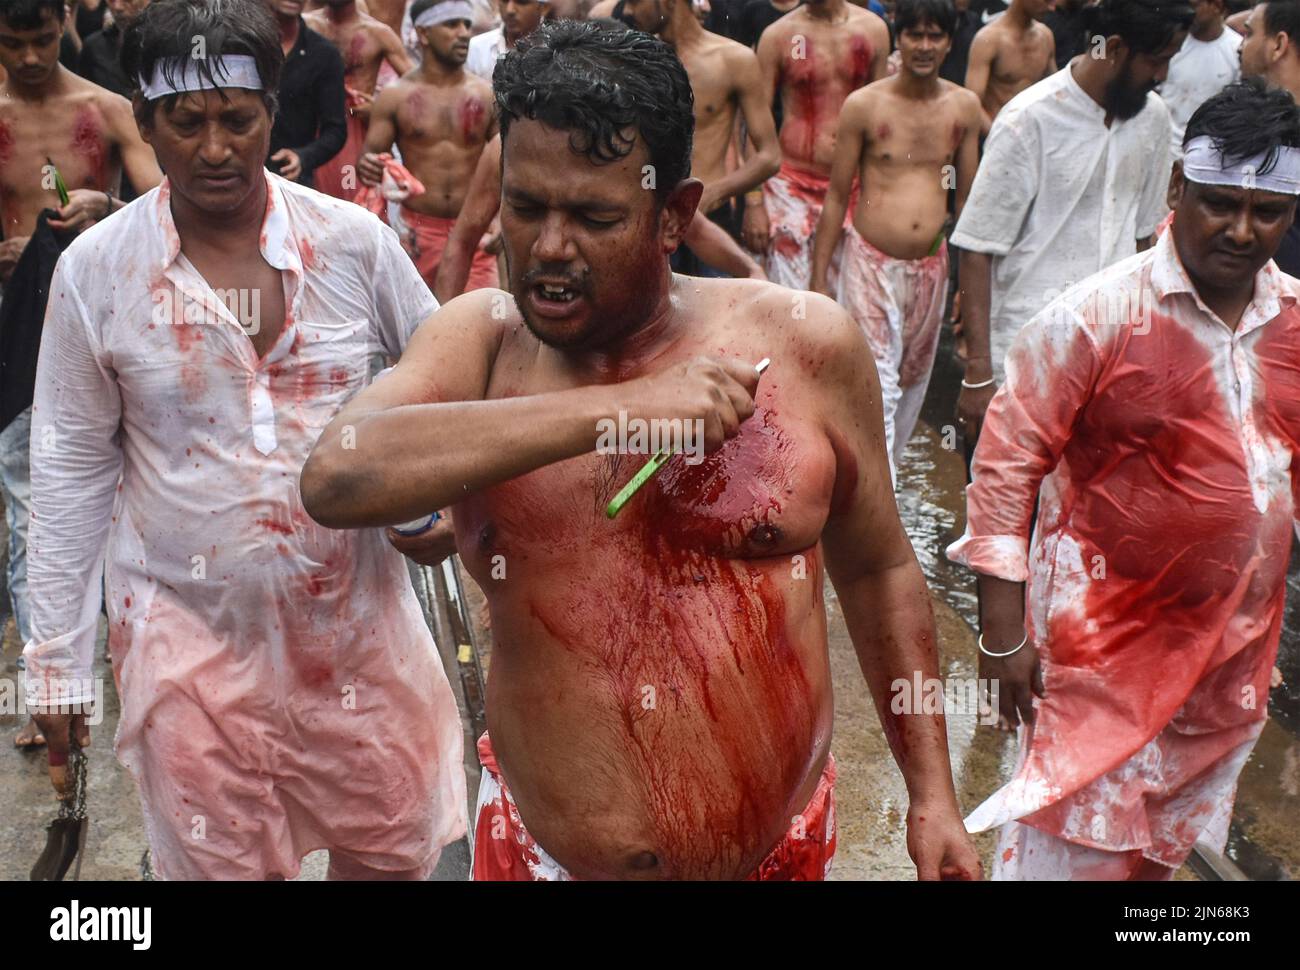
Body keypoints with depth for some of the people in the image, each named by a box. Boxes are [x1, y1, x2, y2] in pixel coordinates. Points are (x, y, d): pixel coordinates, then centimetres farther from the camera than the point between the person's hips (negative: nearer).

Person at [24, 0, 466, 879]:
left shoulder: (355, 241, -6)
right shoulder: (94, 271, -6)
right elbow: (73, 471, 1)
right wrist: (58, 661, 3)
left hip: (356, 612, 1)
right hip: (191, 633, -1)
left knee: (394, 850, 13)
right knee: (224, 864, 10)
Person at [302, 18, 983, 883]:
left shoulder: (804, 344, -10)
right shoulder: (478, 342, -9)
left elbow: (879, 570, 2)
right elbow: (335, 480, -28)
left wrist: (932, 793, 3)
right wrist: (615, 408, -30)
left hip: (780, 846, 0)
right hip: (542, 851, 1)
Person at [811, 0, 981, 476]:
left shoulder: (964, 106, 4)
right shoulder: (863, 105, -6)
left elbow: (967, 195, 11)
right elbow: (836, 196, -1)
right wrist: (818, 278, -2)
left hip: (931, 267, 4)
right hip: (870, 264, -4)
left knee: (913, 383, 15)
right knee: (876, 388, -10)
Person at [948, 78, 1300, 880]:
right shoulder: (1097, 317, -15)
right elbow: (1007, 463, -14)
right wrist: (1004, 631, -15)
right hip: (1104, 641, -6)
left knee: (1173, 841, 21)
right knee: (1076, 844, 2)